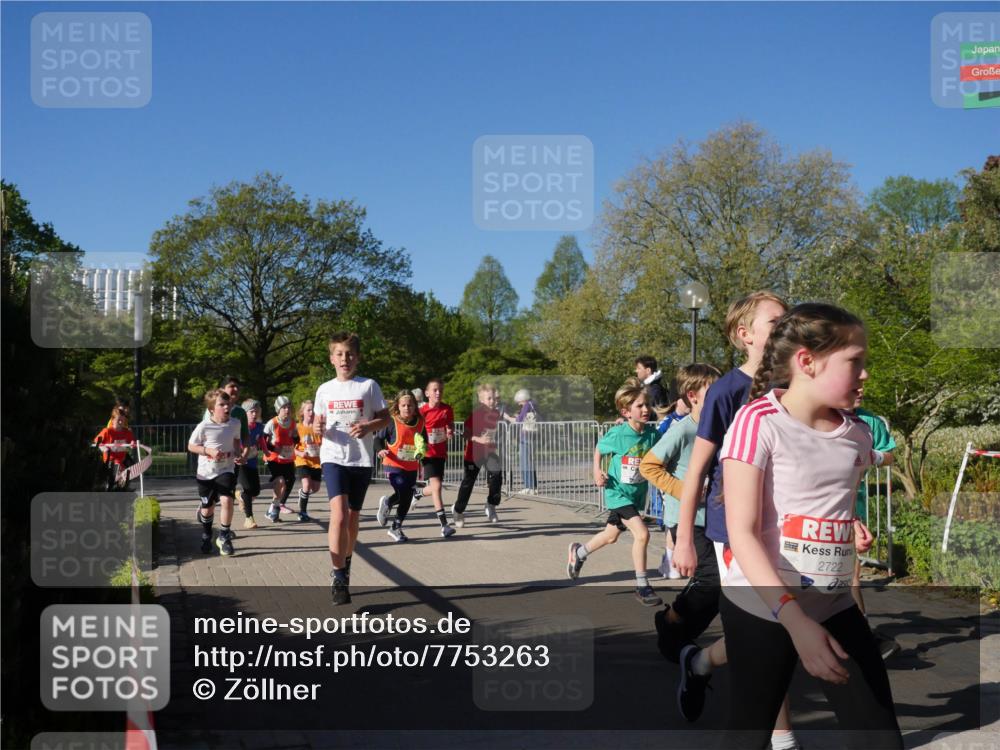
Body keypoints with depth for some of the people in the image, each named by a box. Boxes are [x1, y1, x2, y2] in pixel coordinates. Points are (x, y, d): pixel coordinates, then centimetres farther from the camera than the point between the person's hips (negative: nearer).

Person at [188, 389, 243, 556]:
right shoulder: (204, 427, -15)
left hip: (226, 470, 1)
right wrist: (208, 450, -20)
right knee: (208, 507, 12)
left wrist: (238, 453, -4)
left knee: (227, 500, -21)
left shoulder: (235, 424, -5)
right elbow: (191, 446, -5)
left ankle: (224, 537, -3)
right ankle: (206, 536, 41)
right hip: (206, 472, -1)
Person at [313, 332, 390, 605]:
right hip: (333, 457, 0)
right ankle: (338, 577, -15)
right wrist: (317, 427, -8)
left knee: (353, 516, 11)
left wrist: (368, 426, -16)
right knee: (338, 512, -18)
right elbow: (319, 421, 16)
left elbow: (385, 418, 4)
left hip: (361, 459, 0)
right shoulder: (325, 390, 7)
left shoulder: (369, 386, 1)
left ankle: (345, 566, 33)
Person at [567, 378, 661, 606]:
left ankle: (579, 552, 50)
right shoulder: (617, 434, -19)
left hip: (638, 493, 6)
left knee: (611, 536, 21)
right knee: (642, 533, -20)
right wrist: (597, 471, -14)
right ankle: (642, 586, -6)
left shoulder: (651, 433, -10)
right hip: (617, 492, -5)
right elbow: (598, 450, -1)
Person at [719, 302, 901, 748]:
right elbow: (742, 533, -20)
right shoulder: (758, 421, -15)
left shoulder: (857, 433, 4)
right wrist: (794, 619, -28)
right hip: (760, 607, -5)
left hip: (835, 606, 6)